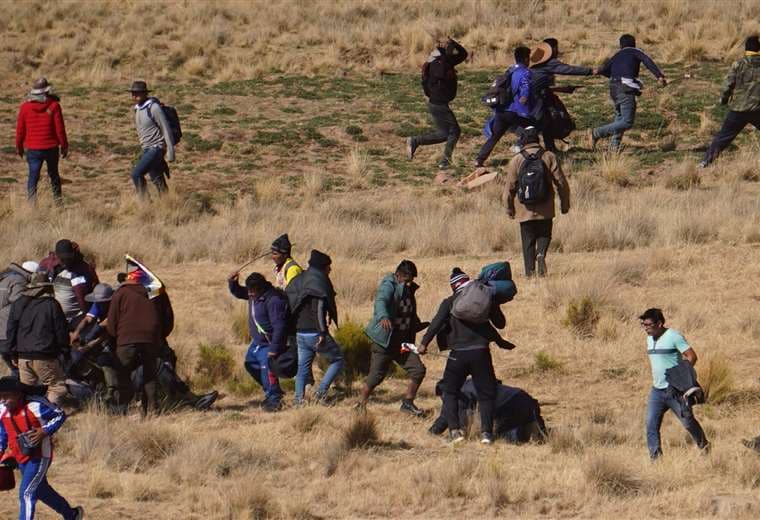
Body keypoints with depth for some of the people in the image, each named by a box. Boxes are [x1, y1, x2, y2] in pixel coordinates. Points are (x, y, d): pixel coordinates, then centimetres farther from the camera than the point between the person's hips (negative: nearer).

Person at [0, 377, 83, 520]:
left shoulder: (35, 406, -21)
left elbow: (60, 415, -11)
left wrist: (45, 431, -23)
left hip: (40, 456, -8)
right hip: (21, 458, 8)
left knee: (26, 493, -15)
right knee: (40, 490, 21)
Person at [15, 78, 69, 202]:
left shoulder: (25, 107, -5)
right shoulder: (54, 106, -10)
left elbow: (20, 130, 1)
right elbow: (60, 128, -8)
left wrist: (19, 147, 15)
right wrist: (64, 146, 3)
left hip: (33, 149, 0)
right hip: (51, 148, 0)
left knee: (33, 176, 2)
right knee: (53, 174, 17)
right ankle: (58, 199, 26)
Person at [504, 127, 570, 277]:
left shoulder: (516, 160, -3)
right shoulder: (549, 157, -3)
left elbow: (510, 187, 1)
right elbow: (561, 182, -3)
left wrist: (509, 208, 13)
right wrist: (565, 203, 8)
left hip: (525, 210, 0)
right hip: (545, 209, 0)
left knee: (528, 241, 8)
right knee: (544, 235, 15)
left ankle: (530, 270, 0)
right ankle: (541, 254, -14)